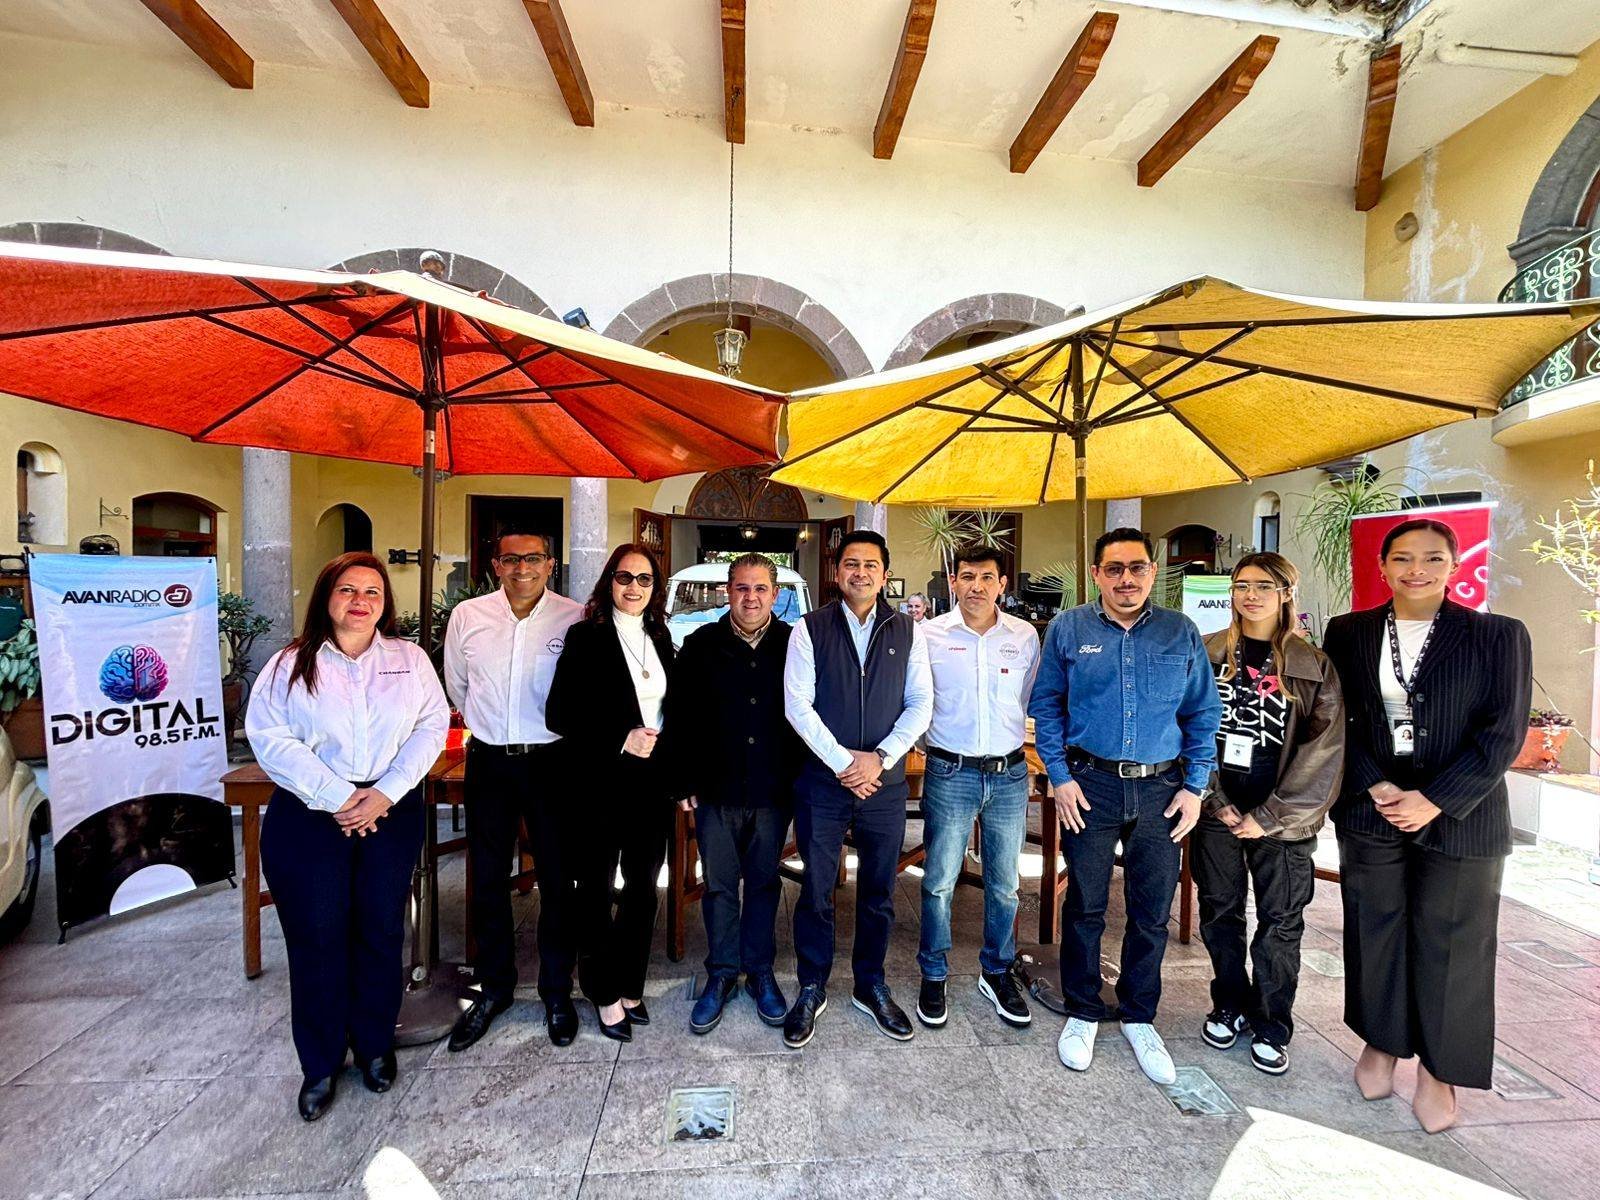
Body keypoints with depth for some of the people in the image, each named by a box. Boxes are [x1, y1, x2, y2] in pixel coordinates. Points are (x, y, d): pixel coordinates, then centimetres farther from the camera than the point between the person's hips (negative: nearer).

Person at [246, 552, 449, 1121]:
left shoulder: (409, 659, 3)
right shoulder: (292, 664, 0)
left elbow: (432, 725, -2)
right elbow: (270, 736, -7)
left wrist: (386, 792, -12)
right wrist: (336, 797, -15)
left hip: (392, 813, 1)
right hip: (309, 817, -1)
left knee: (381, 933, 10)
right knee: (317, 940, 6)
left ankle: (375, 1046, 32)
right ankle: (321, 1065, 26)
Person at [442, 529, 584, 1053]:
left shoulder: (576, 619, -9)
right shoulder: (467, 616, 0)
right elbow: (457, 685, 16)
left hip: (551, 760, -2)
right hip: (488, 760, 3)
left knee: (557, 880, 8)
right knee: (487, 880, 14)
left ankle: (557, 990, 29)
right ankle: (493, 988, 36)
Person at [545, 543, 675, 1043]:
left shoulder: (660, 639, 8)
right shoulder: (586, 637, -7)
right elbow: (559, 713, -11)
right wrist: (620, 740, -18)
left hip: (651, 782, 5)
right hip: (600, 783, -4)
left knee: (642, 887, 13)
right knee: (596, 890, 11)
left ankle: (628, 986, 33)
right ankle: (604, 994, 29)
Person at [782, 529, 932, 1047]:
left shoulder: (908, 631, 4)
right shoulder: (809, 630, -2)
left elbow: (921, 703, 1)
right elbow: (797, 705, -8)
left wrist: (880, 757, -11)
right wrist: (844, 762, -13)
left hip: (885, 783, 2)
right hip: (821, 781, -1)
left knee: (879, 893, 15)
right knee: (816, 892, 9)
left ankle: (870, 987, 35)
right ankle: (811, 990, 30)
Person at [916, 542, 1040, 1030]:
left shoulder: (1025, 636, 2)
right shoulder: (929, 634, -5)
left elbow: (1032, 701, 13)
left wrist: (1011, 739, 10)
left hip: (1009, 774, 2)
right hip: (950, 773, -2)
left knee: (1003, 884, 15)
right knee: (939, 883, 8)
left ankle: (997, 973, 37)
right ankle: (933, 976, 28)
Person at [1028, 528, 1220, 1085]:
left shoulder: (1182, 633, 3)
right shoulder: (1068, 628, -2)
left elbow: (1203, 714, 7)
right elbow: (1046, 705, 1)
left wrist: (1194, 786, 0)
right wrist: (1060, 777, -5)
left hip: (1162, 789, 2)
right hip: (1090, 786, -1)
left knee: (1152, 913, 13)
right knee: (1085, 906, 10)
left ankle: (1139, 1018, 34)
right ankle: (1082, 1013, 30)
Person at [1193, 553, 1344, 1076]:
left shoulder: (1314, 666, -2)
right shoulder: (1206, 655, 1)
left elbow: (1324, 749, -6)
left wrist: (1271, 816, -11)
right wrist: (1216, 800, -7)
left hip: (1283, 817, -1)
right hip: (1216, 810, 1)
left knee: (1280, 923, 10)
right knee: (1219, 913, 13)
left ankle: (1270, 1028, 28)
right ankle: (1229, 1007, 33)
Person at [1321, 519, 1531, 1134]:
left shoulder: (1498, 636, -2)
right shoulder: (1348, 633, 2)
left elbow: (1503, 734, -7)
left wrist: (1434, 800, -15)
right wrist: (1376, 787, -10)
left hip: (1459, 816, -1)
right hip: (1370, 811, 1)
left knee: (1448, 943, 8)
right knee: (1374, 932, 12)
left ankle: (1437, 1070, 27)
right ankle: (1379, 1043, 31)